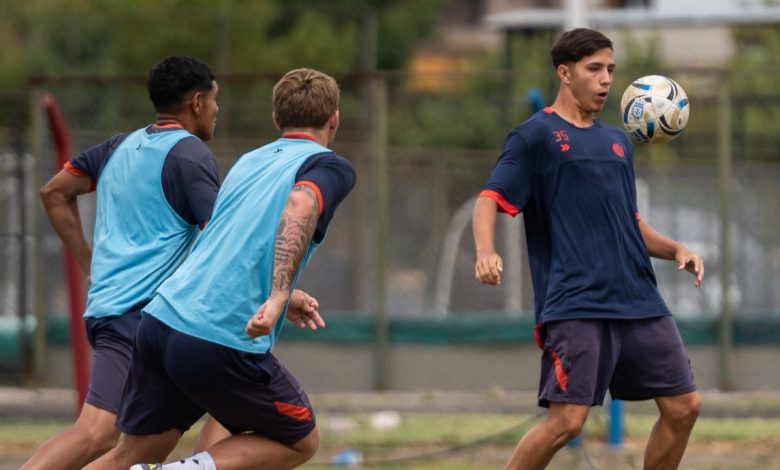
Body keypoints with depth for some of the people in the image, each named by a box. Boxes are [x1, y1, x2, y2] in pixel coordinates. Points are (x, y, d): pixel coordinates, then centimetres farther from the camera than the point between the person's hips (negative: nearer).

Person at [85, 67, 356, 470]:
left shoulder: (248, 162, 22)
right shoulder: (330, 166, 1)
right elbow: (300, 206, -21)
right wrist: (279, 296, -31)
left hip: (162, 317, 7)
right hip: (224, 342, -6)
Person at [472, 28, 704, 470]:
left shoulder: (618, 141, 19)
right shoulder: (536, 135, -1)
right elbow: (491, 200, -9)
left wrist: (676, 250, 10)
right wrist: (486, 252, -28)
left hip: (639, 301, 7)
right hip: (574, 305, -7)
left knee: (684, 406, 3)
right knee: (567, 420, -16)